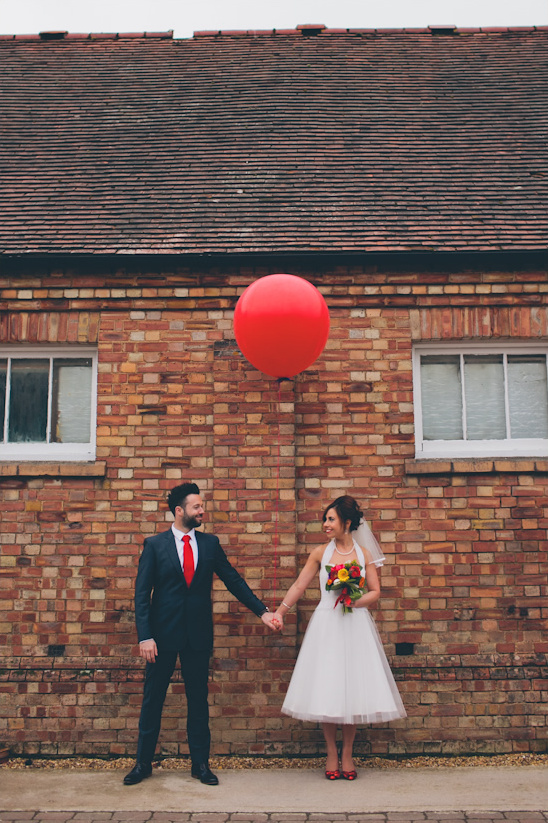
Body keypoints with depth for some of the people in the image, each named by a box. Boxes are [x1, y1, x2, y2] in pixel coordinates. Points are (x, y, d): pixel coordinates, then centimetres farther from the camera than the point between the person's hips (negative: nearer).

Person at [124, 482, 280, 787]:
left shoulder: (210, 543, 5)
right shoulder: (155, 545, -2)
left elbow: (234, 580, 9)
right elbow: (142, 593, -5)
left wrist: (262, 611, 3)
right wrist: (145, 636, -13)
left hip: (198, 635, 2)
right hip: (163, 633, -2)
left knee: (198, 699, 10)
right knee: (153, 699, 8)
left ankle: (200, 763, 21)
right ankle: (143, 763, 22)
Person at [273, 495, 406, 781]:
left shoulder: (364, 553, 3)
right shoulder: (321, 553, 3)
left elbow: (375, 592, 2)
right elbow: (299, 586, 6)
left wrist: (353, 602, -13)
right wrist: (280, 611, 2)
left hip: (356, 626, 0)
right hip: (326, 626, 0)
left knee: (353, 687, 3)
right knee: (326, 688, 1)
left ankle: (347, 755, 16)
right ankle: (331, 754, 15)